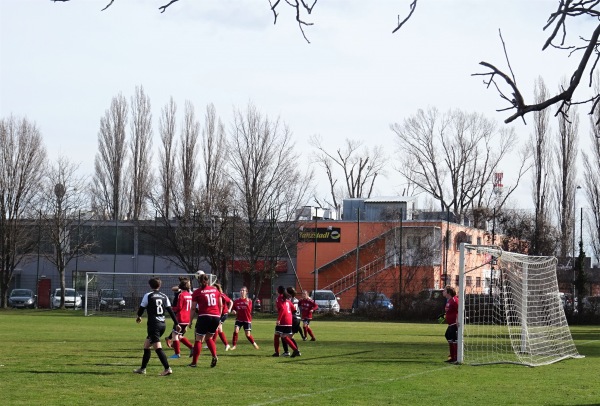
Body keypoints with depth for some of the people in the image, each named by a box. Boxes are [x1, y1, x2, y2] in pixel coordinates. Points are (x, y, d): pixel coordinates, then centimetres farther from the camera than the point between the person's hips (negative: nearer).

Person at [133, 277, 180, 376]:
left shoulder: (148, 296, -4)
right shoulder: (164, 296, 9)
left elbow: (142, 307, 5)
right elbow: (170, 310, 7)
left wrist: (138, 316, 26)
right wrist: (176, 323, 9)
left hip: (153, 324, -7)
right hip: (162, 324, 7)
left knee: (158, 348, -11)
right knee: (146, 345, 19)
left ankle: (167, 368, -24)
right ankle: (142, 369, 25)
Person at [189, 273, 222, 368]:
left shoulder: (197, 292, 1)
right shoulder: (215, 290, 11)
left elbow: (193, 308, 0)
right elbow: (220, 305, 15)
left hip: (204, 317, -4)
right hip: (216, 317, 4)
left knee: (199, 340, 4)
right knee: (209, 338, 20)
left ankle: (194, 362, 2)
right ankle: (214, 356, 0)